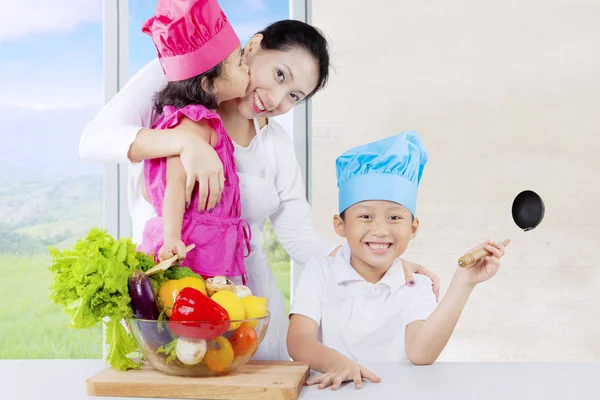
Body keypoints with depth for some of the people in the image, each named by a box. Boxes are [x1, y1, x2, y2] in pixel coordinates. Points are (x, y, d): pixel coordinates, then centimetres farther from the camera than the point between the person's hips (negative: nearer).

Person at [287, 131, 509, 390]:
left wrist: (463, 283, -21)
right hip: (329, 390, 0)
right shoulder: (320, 272, 1)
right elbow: (298, 341, -11)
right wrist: (335, 362, -31)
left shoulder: (416, 288, 2)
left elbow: (421, 354, -15)